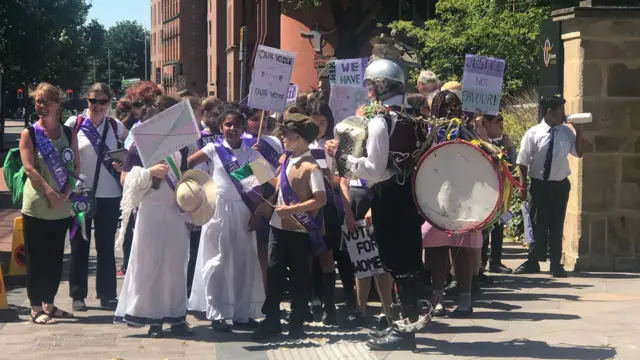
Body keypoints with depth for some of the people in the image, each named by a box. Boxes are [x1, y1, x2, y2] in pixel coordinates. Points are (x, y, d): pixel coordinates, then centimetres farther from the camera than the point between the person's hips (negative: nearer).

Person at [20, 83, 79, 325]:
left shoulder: (69, 133, 7)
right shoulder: (29, 134, -3)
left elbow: (76, 166, 4)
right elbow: (29, 169, -11)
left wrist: (65, 193, -10)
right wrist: (50, 193, -19)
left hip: (62, 208, 4)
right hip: (36, 206, -4)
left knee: (55, 258, 10)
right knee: (36, 258, -1)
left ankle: (48, 304, 21)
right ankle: (36, 308, 5)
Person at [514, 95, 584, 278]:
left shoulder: (567, 132, 1)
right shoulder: (533, 133, -9)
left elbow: (579, 153, 7)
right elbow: (523, 162, -6)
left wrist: (579, 131, -3)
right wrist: (522, 186, -8)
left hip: (560, 185, 3)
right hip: (539, 185, -2)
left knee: (557, 226, 8)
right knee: (538, 225, 6)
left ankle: (556, 264, 17)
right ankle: (533, 262, 18)